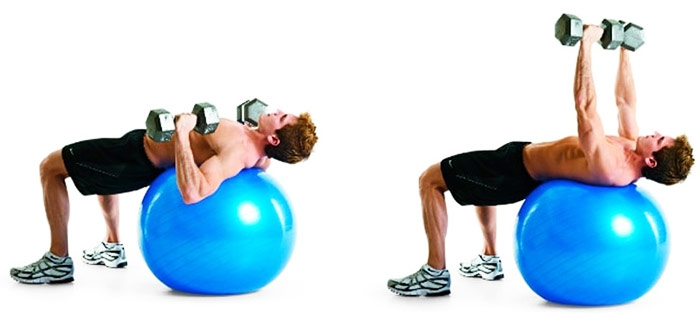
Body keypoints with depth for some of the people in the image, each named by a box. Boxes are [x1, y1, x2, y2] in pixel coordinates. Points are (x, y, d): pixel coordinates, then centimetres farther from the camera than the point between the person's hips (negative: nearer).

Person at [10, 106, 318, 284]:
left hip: (144, 156, -9)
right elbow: (264, 162, 15)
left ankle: (58, 261, 9)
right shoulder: (260, 154, -11)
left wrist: (182, 132, -44)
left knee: (51, 167, 4)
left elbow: (191, 192, -50)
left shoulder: (237, 150, -37)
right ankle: (112, 247, 45)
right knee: (101, 168, 38)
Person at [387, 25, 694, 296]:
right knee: (477, 176, 35)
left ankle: (435, 274, 3)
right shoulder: (633, 147, -10)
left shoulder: (608, 170, -36)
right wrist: (624, 49, 5)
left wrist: (586, 44, -37)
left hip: (520, 170, -9)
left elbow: (584, 105, -39)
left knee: (430, 180, -3)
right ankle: (489, 260, 38)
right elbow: (625, 101, 5)